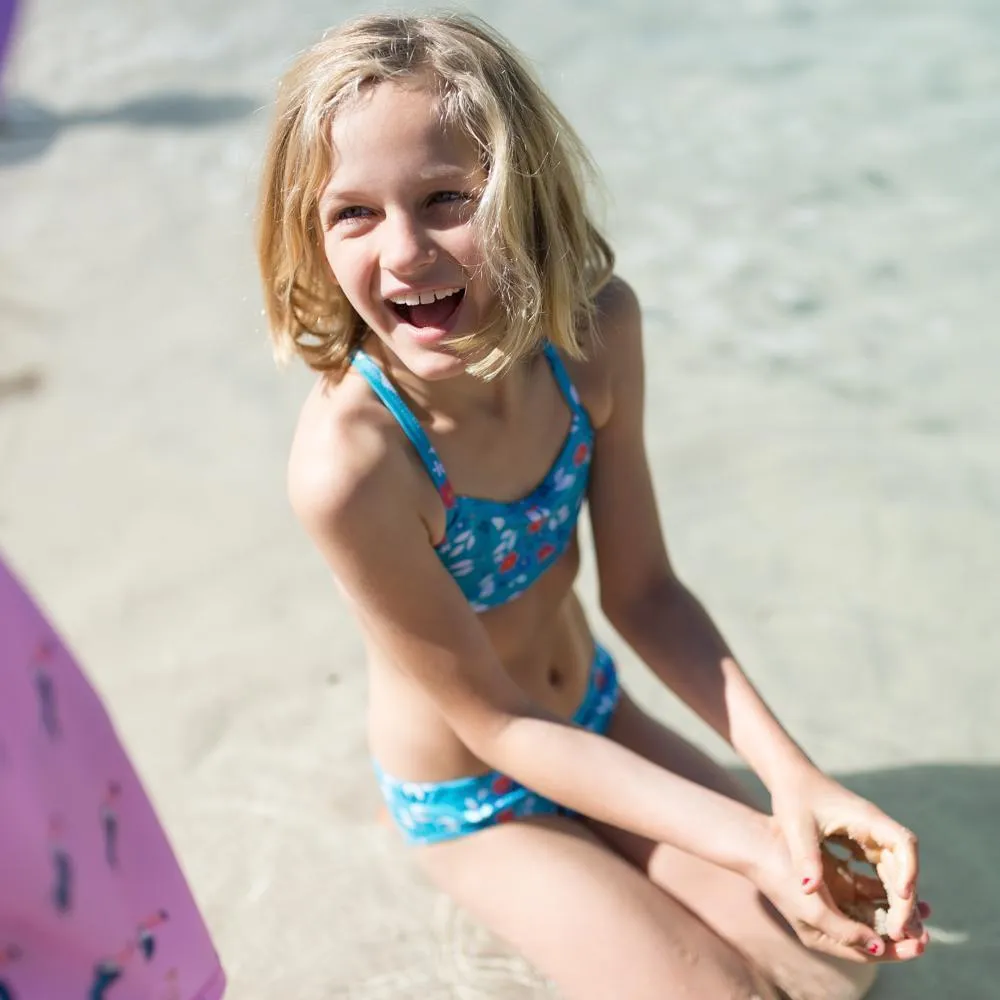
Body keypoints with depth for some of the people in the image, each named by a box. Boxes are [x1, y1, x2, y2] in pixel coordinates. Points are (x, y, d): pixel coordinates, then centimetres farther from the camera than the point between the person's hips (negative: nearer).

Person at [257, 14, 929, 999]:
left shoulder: (594, 328, -20)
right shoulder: (349, 458, -36)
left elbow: (642, 589, -11)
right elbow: (495, 721, -25)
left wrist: (793, 777, -22)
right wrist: (752, 843, -27)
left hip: (596, 720, 5)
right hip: (470, 796, -4)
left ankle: (614, 878, 23)